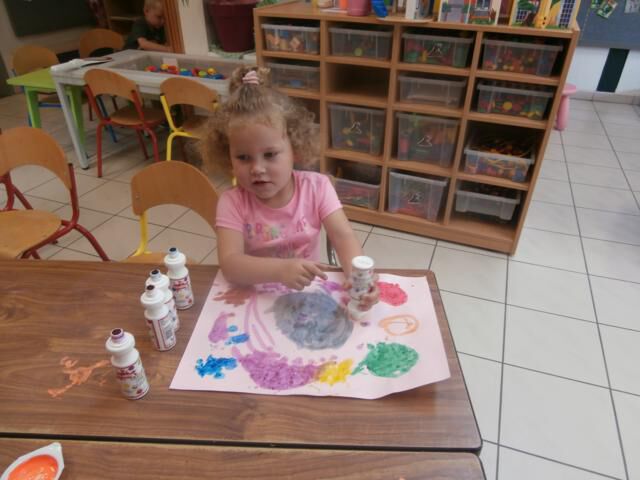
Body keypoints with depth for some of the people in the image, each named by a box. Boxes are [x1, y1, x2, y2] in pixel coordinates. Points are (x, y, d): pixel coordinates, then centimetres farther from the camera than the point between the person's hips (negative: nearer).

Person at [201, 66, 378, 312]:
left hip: (308, 294, 1)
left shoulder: (316, 187, -10)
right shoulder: (233, 202, -14)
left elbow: (344, 237, -16)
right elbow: (230, 264, -25)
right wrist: (280, 270, -43)